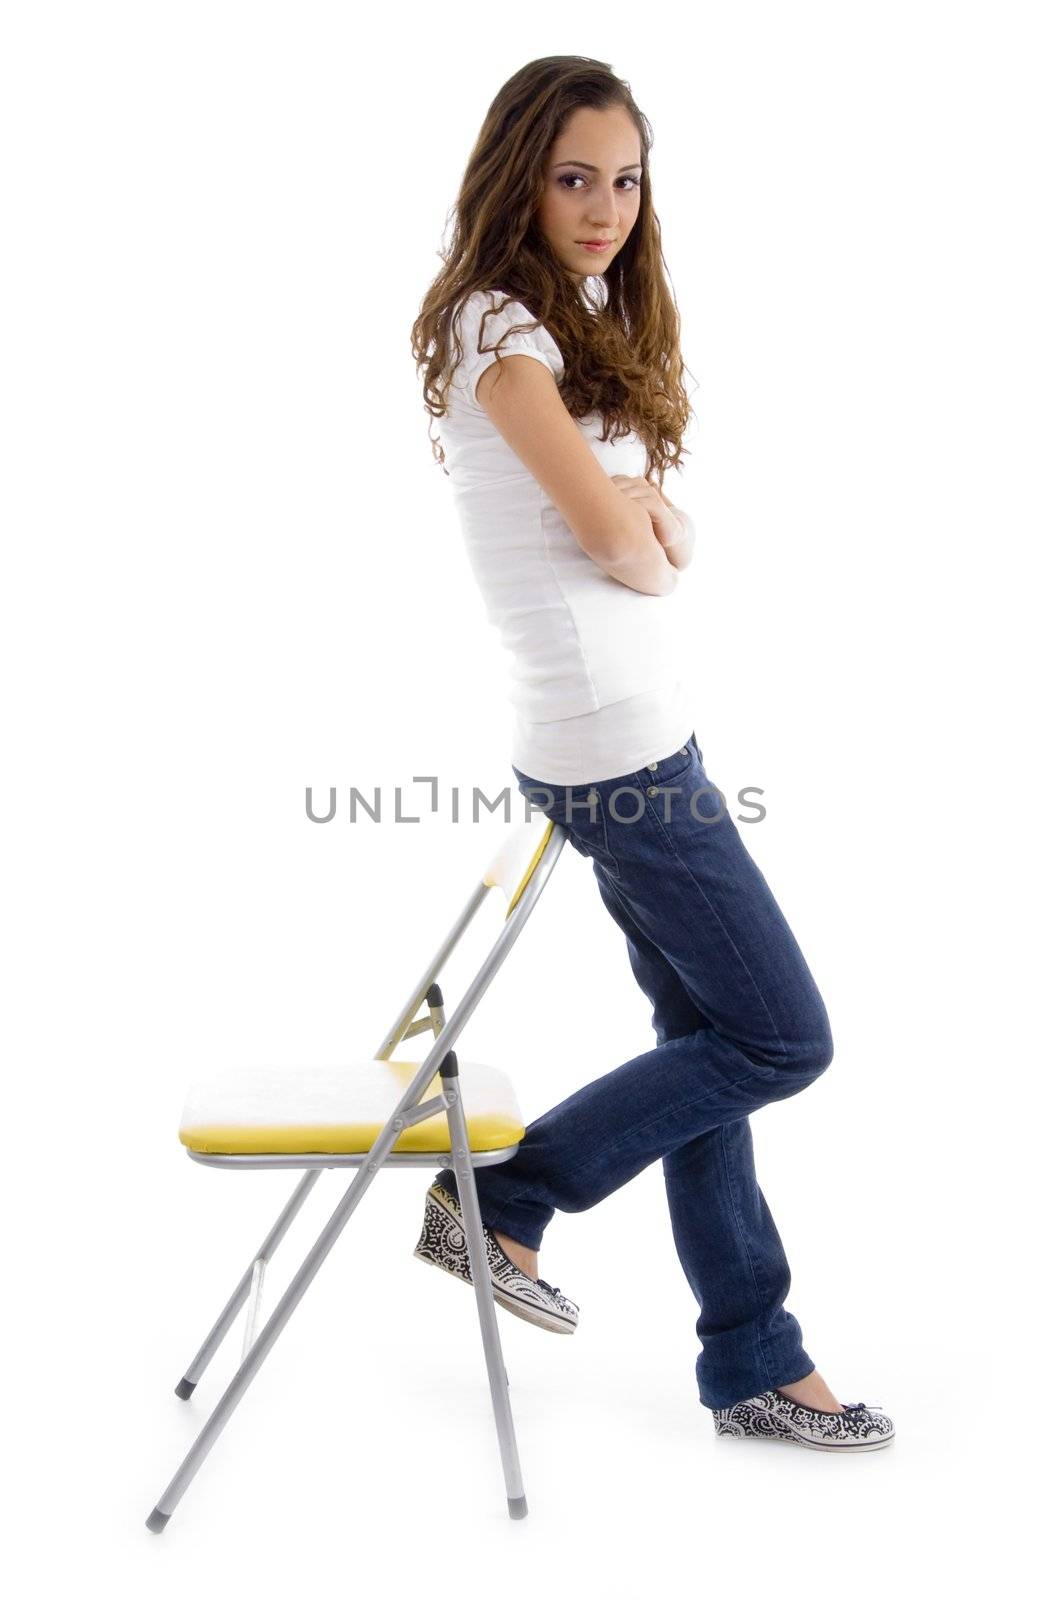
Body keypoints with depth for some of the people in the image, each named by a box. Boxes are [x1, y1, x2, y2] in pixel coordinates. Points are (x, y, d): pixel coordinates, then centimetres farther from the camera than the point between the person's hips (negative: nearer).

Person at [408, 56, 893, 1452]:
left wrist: (645, 522, -6)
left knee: (712, 1037, 12)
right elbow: (617, 540, -19)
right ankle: (503, 1202, 8)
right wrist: (650, 544, 2)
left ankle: (754, 1364, 22)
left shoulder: (579, 327, 17)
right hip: (617, 746, -10)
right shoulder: (499, 324, -12)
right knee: (781, 1040, -2)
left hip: (642, 733, 10)